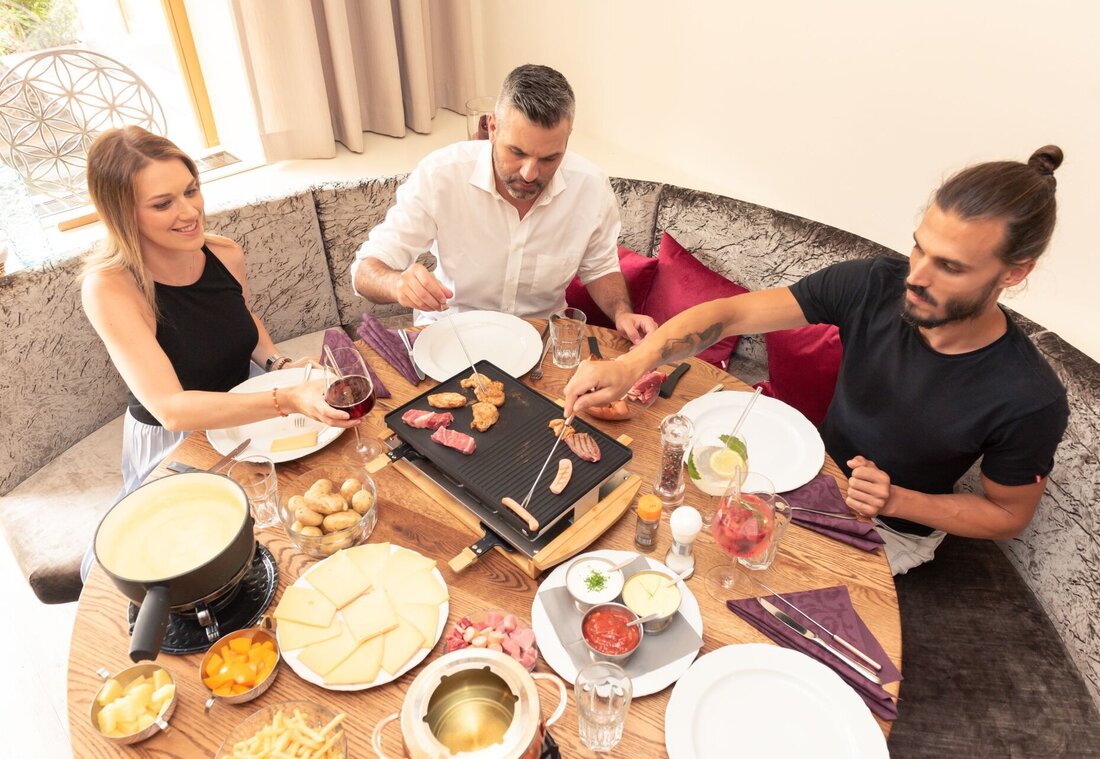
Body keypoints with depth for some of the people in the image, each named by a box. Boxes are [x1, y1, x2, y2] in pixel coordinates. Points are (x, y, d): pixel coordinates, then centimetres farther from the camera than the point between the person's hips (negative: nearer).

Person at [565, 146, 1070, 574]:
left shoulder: (1030, 400, -26)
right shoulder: (872, 286, -23)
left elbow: (1007, 516, -9)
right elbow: (731, 313, -28)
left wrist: (896, 500, -25)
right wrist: (631, 364, -42)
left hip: (891, 529, -3)